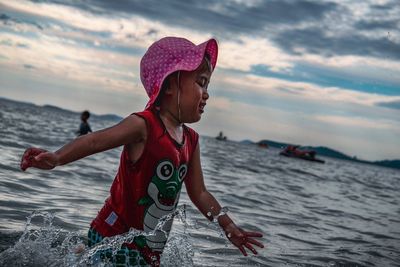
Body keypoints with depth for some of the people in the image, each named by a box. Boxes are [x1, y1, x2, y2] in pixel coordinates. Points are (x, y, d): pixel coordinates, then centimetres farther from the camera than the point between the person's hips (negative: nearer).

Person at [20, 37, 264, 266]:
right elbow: (94, 141, -26)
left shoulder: (191, 140, 8)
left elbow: (199, 193, 16)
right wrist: (56, 158, -43)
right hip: (115, 238, -7)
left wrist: (229, 226, 14)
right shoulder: (143, 125, -14)